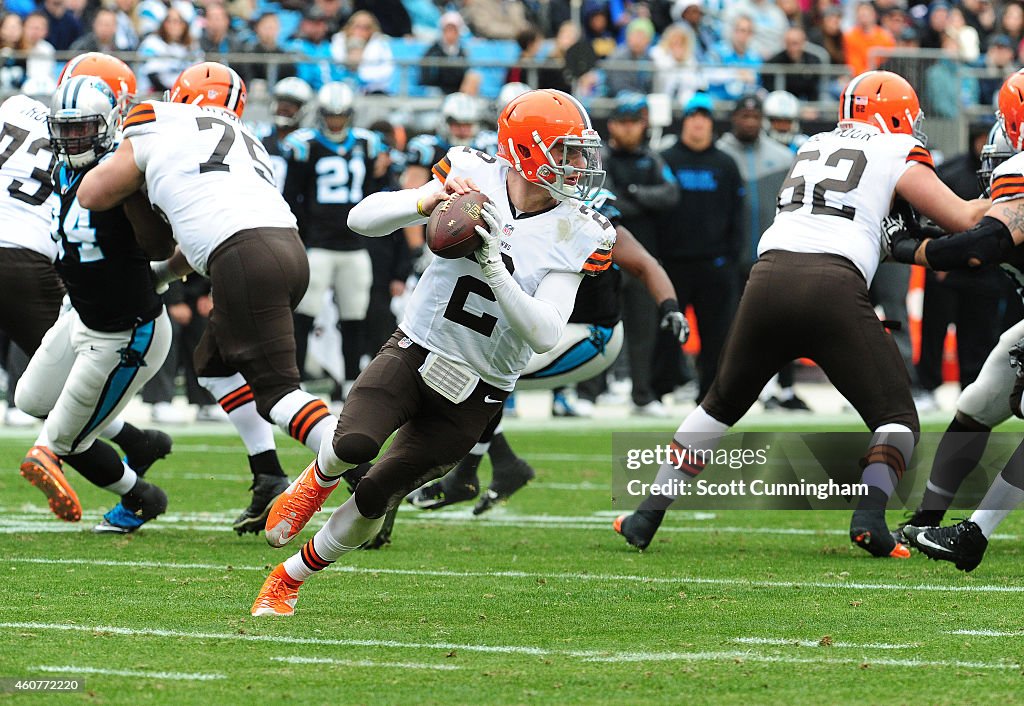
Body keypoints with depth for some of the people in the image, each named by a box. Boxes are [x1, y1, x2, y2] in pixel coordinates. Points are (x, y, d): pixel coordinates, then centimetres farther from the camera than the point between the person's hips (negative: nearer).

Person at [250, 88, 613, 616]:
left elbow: (544, 335, -20)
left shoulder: (574, 237, -9)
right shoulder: (473, 177, -8)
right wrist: (431, 200, -28)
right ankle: (316, 482, 8)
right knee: (355, 444, -29)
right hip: (413, 353, -1)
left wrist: (494, 267, -31)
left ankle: (290, 579, 21)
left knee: (375, 499, -2)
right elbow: (362, 218, -10)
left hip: (473, 394, 1)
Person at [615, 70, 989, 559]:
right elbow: (964, 219, 11)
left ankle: (646, 517, 22)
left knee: (722, 403, 25)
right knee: (896, 420, 7)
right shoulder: (899, 153, 14)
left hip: (769, 275, 5)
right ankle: (870, 515, -18)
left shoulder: (812, 148, 30)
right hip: (834, 285, -5)